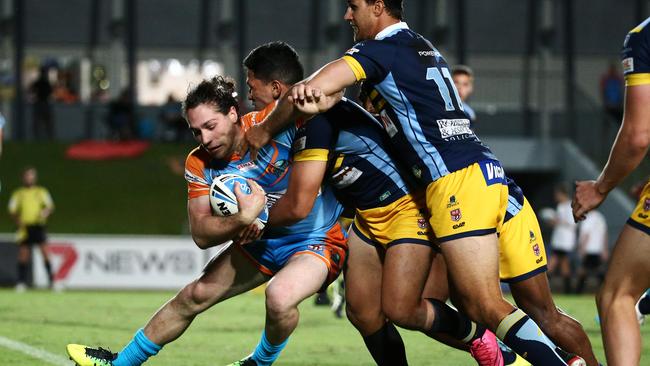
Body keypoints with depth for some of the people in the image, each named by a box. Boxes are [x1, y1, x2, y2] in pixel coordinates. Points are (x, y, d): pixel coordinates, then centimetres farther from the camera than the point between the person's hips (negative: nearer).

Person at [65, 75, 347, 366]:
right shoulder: (199, 164, -10)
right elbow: (201, 235, -13)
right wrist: (242, 219, -34)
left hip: (317, 240, -5)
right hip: (261, 241, 6)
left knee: (279, 297, -33)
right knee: (194, 296, 10)